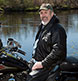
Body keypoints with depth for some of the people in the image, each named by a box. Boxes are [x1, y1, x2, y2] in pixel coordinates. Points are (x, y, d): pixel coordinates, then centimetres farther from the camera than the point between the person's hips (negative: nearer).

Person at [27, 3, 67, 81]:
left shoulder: (58, 29, -14)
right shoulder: (42, 27, 18)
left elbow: (58, 50, -23)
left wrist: (43, 63, -23)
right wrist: (33, 59, 18)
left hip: (49, 65, -9)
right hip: (37, 63, 10)